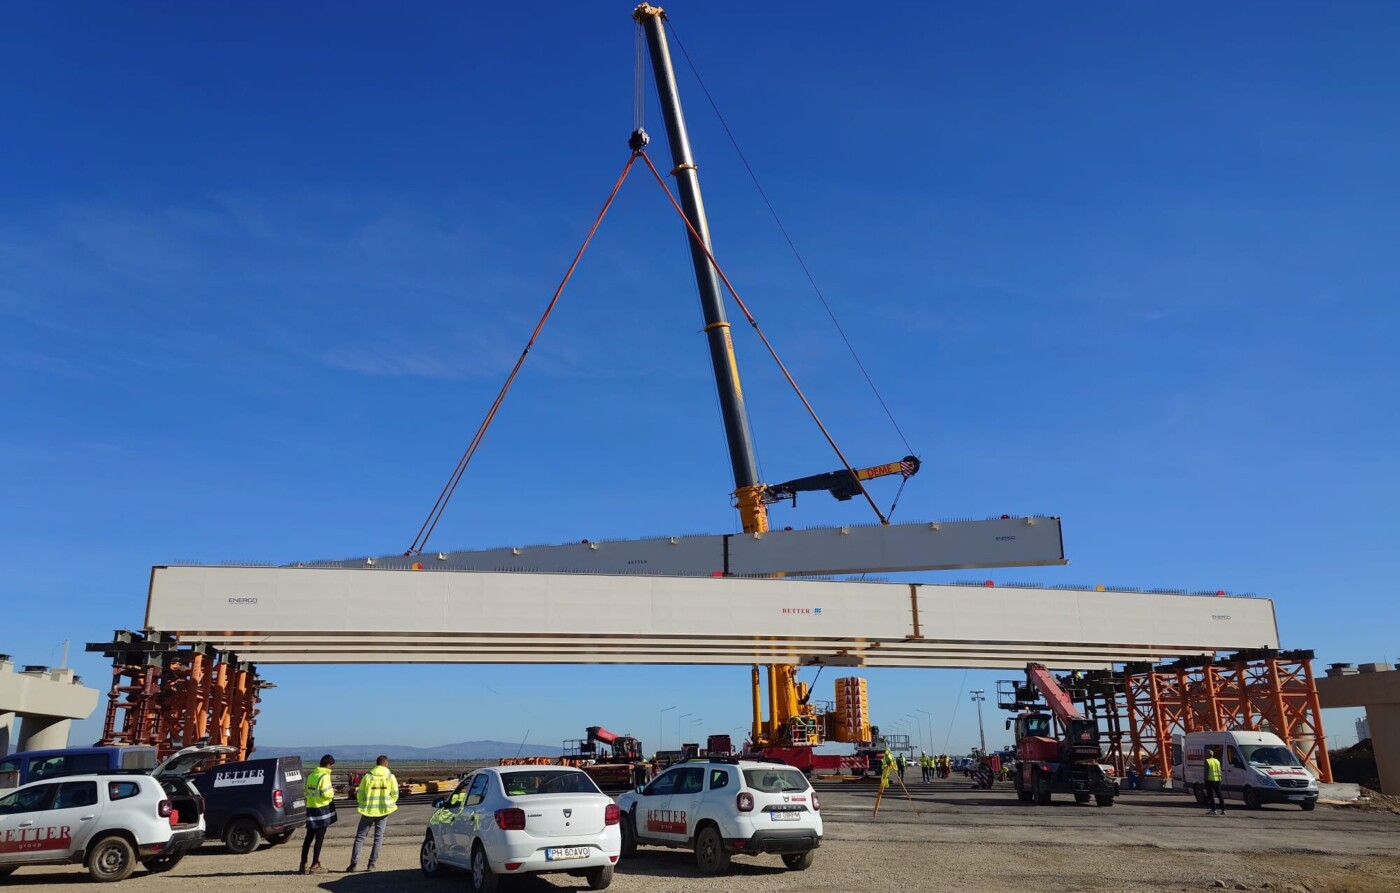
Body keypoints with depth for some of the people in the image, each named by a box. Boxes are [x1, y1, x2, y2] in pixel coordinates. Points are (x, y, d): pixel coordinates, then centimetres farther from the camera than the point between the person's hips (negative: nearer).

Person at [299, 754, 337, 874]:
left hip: (311, 808, 7)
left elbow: (307, 791, 16)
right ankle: (315, 866, 1)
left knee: (309, 837, 13)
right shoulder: (324, 776, -14)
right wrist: (332, 791, 1)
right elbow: (326, 794, -20)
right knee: (319, 838, 0)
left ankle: (303, 865, 15)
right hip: (322, 809, -7)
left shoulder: (311, 775, 11)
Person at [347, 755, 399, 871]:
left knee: (360, 837, 9)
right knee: (378, 837, 9)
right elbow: (395, 795, 0)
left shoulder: (368, 776, -3)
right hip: (383, 810, 0)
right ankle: (372, 864, 5)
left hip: (368, 810, 0)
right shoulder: (391, 777, -1)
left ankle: (353, 864, 4)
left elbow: (360, 794, 0)